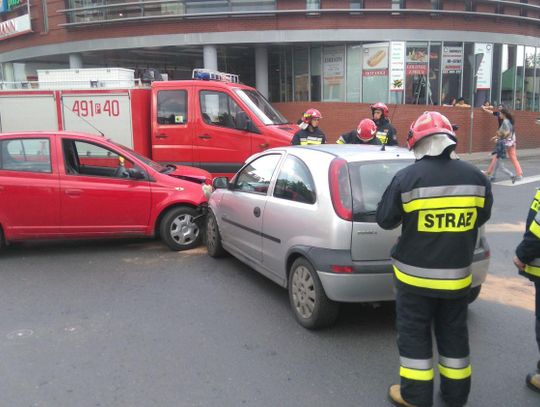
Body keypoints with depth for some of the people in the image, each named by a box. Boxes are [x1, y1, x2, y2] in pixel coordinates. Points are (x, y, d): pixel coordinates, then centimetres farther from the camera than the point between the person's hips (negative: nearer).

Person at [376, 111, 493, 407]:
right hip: (458, 274, 4)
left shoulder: (407, 178, -17)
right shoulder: (475, 177, -4)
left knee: (414, 333, 10)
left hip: (415, 273, -4)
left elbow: (385, 220, -7)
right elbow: (481, 218, 11)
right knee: (453, 332, 19)